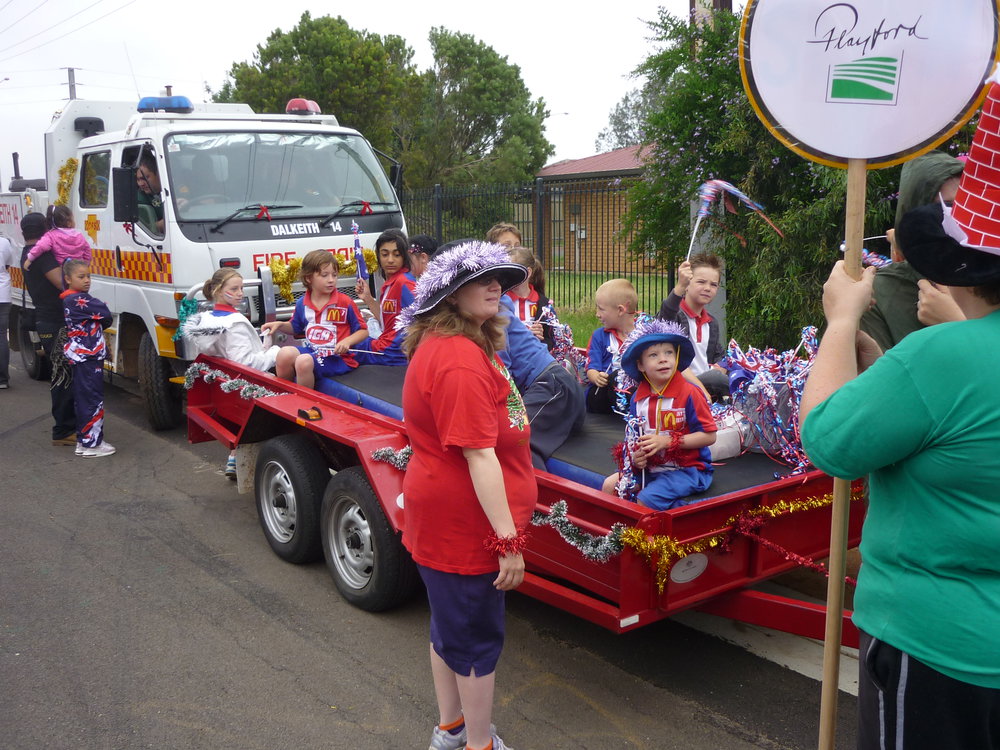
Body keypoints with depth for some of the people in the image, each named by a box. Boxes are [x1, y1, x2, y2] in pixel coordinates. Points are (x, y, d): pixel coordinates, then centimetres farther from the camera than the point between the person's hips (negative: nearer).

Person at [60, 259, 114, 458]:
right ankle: (91, 444, -3)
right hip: (88, 358, -10)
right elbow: (105, 315, -15)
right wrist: (103, 323, 5)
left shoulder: (69, 300, 15)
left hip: (80, 357, 10)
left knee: (83, 399, 15)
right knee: (93, 399, -6)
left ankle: (83, 440, 22)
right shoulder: (79, 300, -17)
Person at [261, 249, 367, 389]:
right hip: (312, 350, 5)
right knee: (285, 353, -21)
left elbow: (363, 331, -3)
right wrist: (280, 325, 5)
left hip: (337, 356, -5)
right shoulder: (302, 303, 7)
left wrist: (347, 341, -21)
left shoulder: (345, 302, -8)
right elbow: (295, 328, 25)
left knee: (304, 361, -30)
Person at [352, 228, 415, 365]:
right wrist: (368, 299, 9)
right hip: (386, 347, 9)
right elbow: (386, 324, 12)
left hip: (394, 353, -9)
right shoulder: (389, 283, 10)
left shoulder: (404, 282, -18)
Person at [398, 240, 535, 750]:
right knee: (479, 636, 7)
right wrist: (508, 539, -24)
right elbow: (479, 455, -28)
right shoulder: (461, 359, -26)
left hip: (442, 515, 10)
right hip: (466, 523, -10)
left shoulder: (443, 345, 8)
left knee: (450, 623, 23)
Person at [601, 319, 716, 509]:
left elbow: (709, 436, -15)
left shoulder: (689, 394, -14)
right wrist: (635, 456, -10)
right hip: (649, 467, 7)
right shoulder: (637, 399, 3)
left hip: (687, 470, -7)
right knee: (610, 486, -3)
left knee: (644, 502, -23)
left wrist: (668, 441, -20)